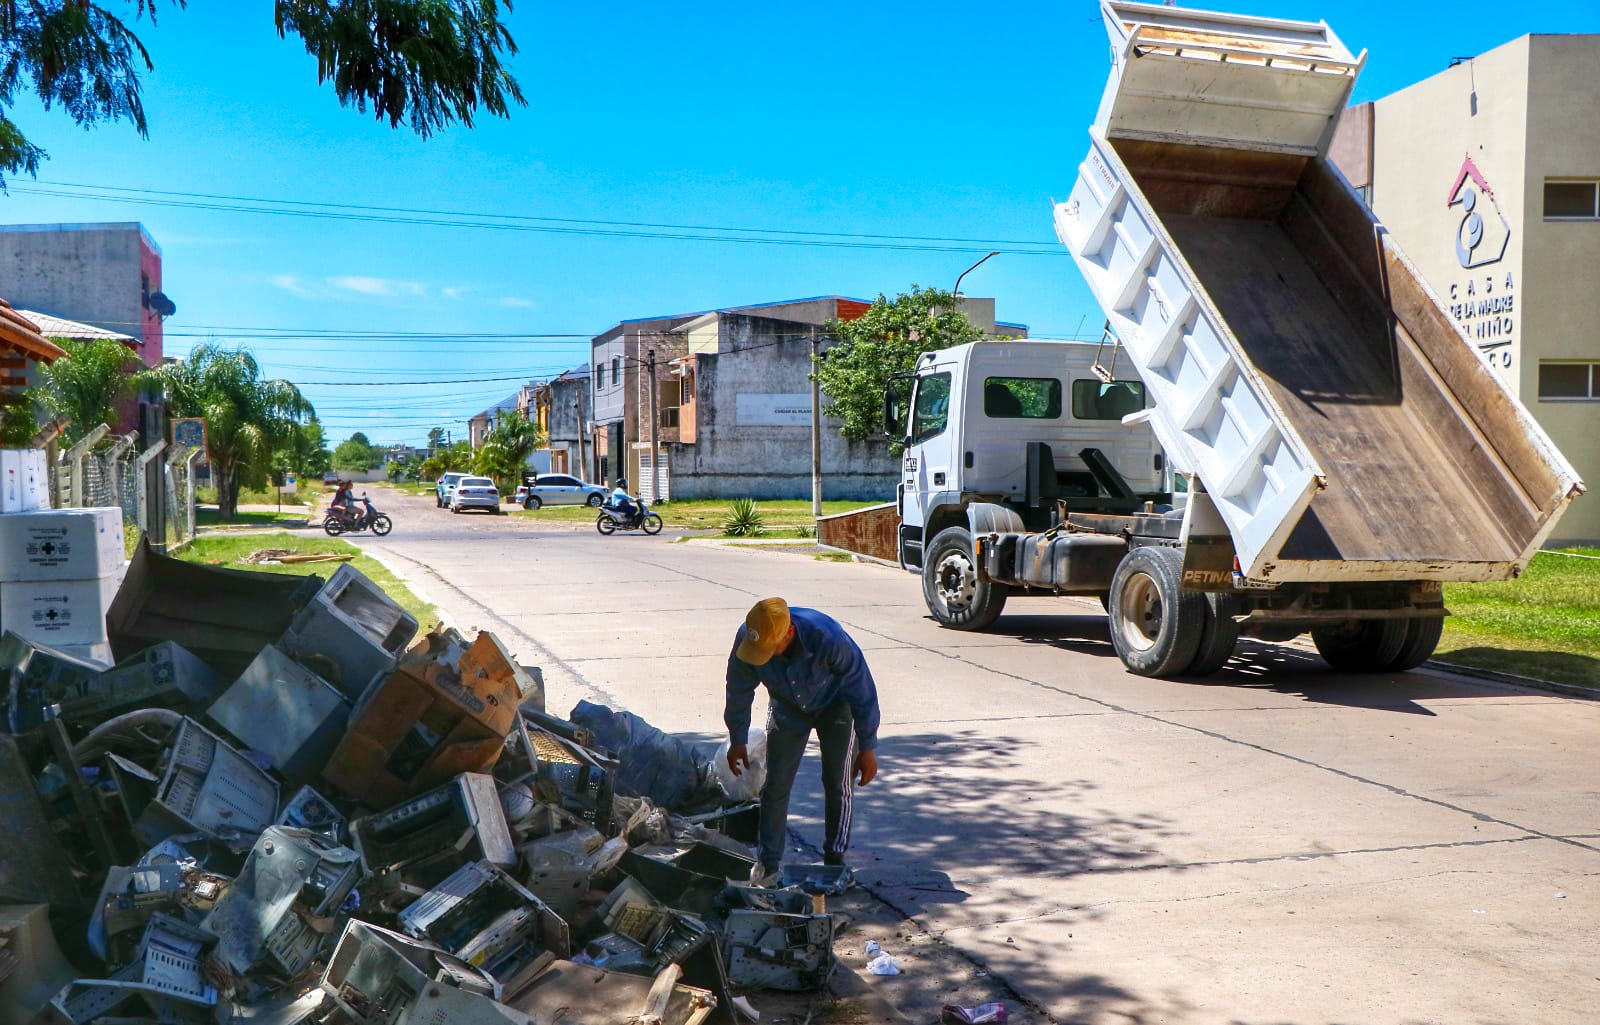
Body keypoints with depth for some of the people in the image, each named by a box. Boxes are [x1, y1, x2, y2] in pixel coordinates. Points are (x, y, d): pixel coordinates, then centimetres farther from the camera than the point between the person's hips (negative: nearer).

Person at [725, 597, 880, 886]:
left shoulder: (828, 638, -41)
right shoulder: (748, 639, -31)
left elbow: (862, 689, -27)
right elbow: (738, 691, -11)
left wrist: (867, 747, -20)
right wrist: (737, 741, -1)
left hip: (835, 706, -2)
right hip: (787, 708, 3)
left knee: (838, 784, -3)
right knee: (776, 784, -1)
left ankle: (834, 860, 12)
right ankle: (769, 863, 11)